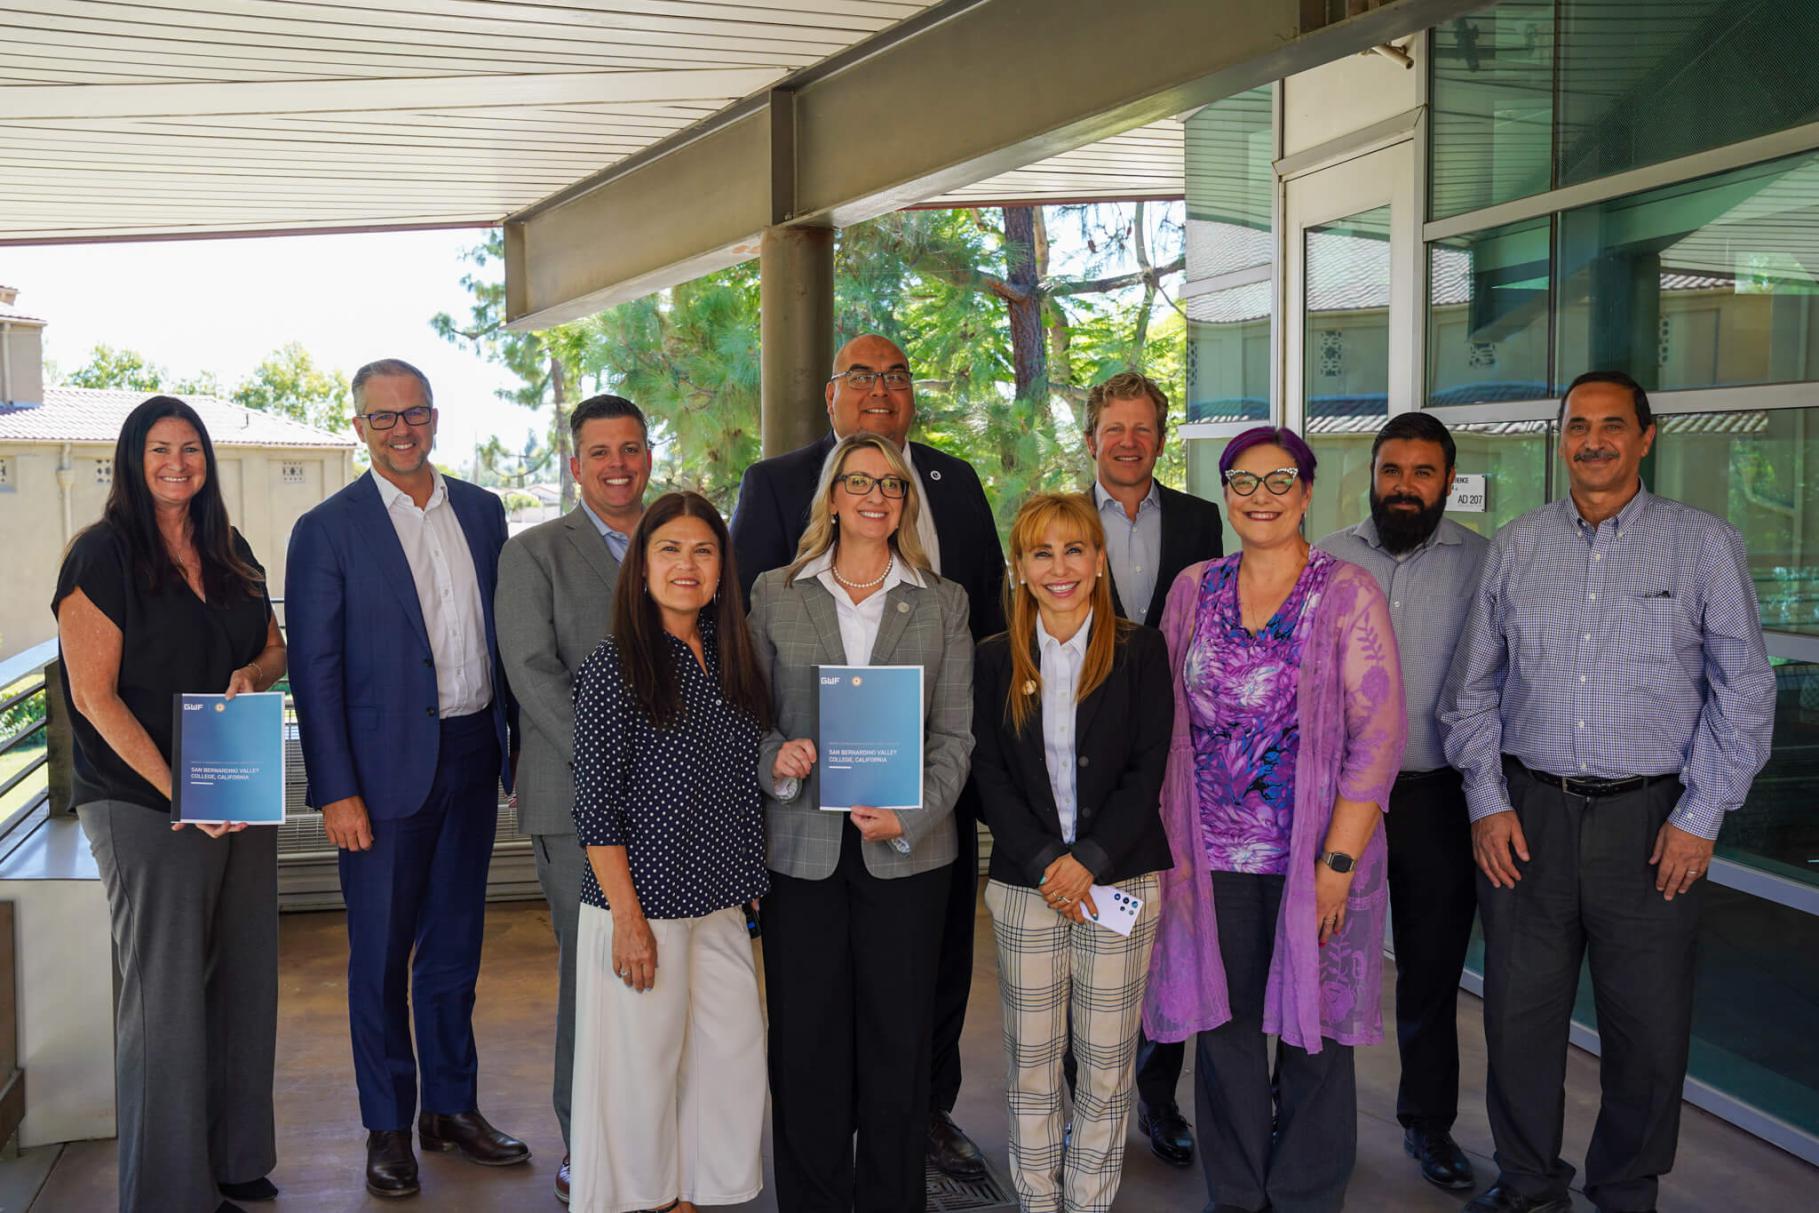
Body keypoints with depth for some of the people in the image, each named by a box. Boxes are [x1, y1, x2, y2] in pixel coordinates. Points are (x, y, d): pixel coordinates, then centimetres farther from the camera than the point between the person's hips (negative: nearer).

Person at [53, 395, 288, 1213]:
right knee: (167, 992, 2)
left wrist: (252, 673, -6)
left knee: (243, 978, 12)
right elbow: (95, 695, -12)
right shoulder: (103, 555, -8)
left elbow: (275, 649, 18)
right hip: (147, 806, -6)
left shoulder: (230, 553, 10)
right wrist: (179, 792, -18)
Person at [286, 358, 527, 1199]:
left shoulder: (481, 512, 7)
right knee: (381, 955, 7)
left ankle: (451, 1107, 29)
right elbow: (314, 671, -8)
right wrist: (336, 791, -12)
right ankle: (388, 1129, 22)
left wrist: (520, 742, 7)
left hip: (472, 755, 4)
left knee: (455, 943, 15)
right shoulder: (327, 530, -6)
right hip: (387, 767, -4)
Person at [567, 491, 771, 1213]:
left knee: (734, 1057, 10)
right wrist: (628, 918, -15)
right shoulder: (615, 665, -11)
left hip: (721, 905, 6)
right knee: (643, 1064, 4)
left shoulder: (730, 660, 9)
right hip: (643, 900, -6)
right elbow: (595, 806, -13)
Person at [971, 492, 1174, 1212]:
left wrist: (1090, 861, -13)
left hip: (1119, 880, -1)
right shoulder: (996, 660, 5)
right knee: (1030, 1061, 7)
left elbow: (1147, 770, -3)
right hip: (1025, 884, 1)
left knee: (1108, 1064, 5)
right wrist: (1045, 864, -11)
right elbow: (989, 774, 1)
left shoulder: (1140, 651, 1)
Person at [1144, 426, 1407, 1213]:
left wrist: (1338, 863, -14)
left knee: (1311, 1037, 7)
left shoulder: (1348, 594, -4)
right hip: (1212, 857, 3)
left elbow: (1378, 734, -8)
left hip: (1312, 858, -3)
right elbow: (1170, 723, 11)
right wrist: (1169, 845, 4)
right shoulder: (1193, 589, 7)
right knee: (1222, 1031, 11)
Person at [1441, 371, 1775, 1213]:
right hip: (1525, 813, 2)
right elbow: (1472, 689, 11)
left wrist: (1700, 818, -6)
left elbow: (1743, 692, -1)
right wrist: (1487, 803, 2)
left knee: (1648, 1026, 7)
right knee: (1519, 1012, 8)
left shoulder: (1704, 545, 1)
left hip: (1651, 818, -2)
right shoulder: (1515, 548, 7)